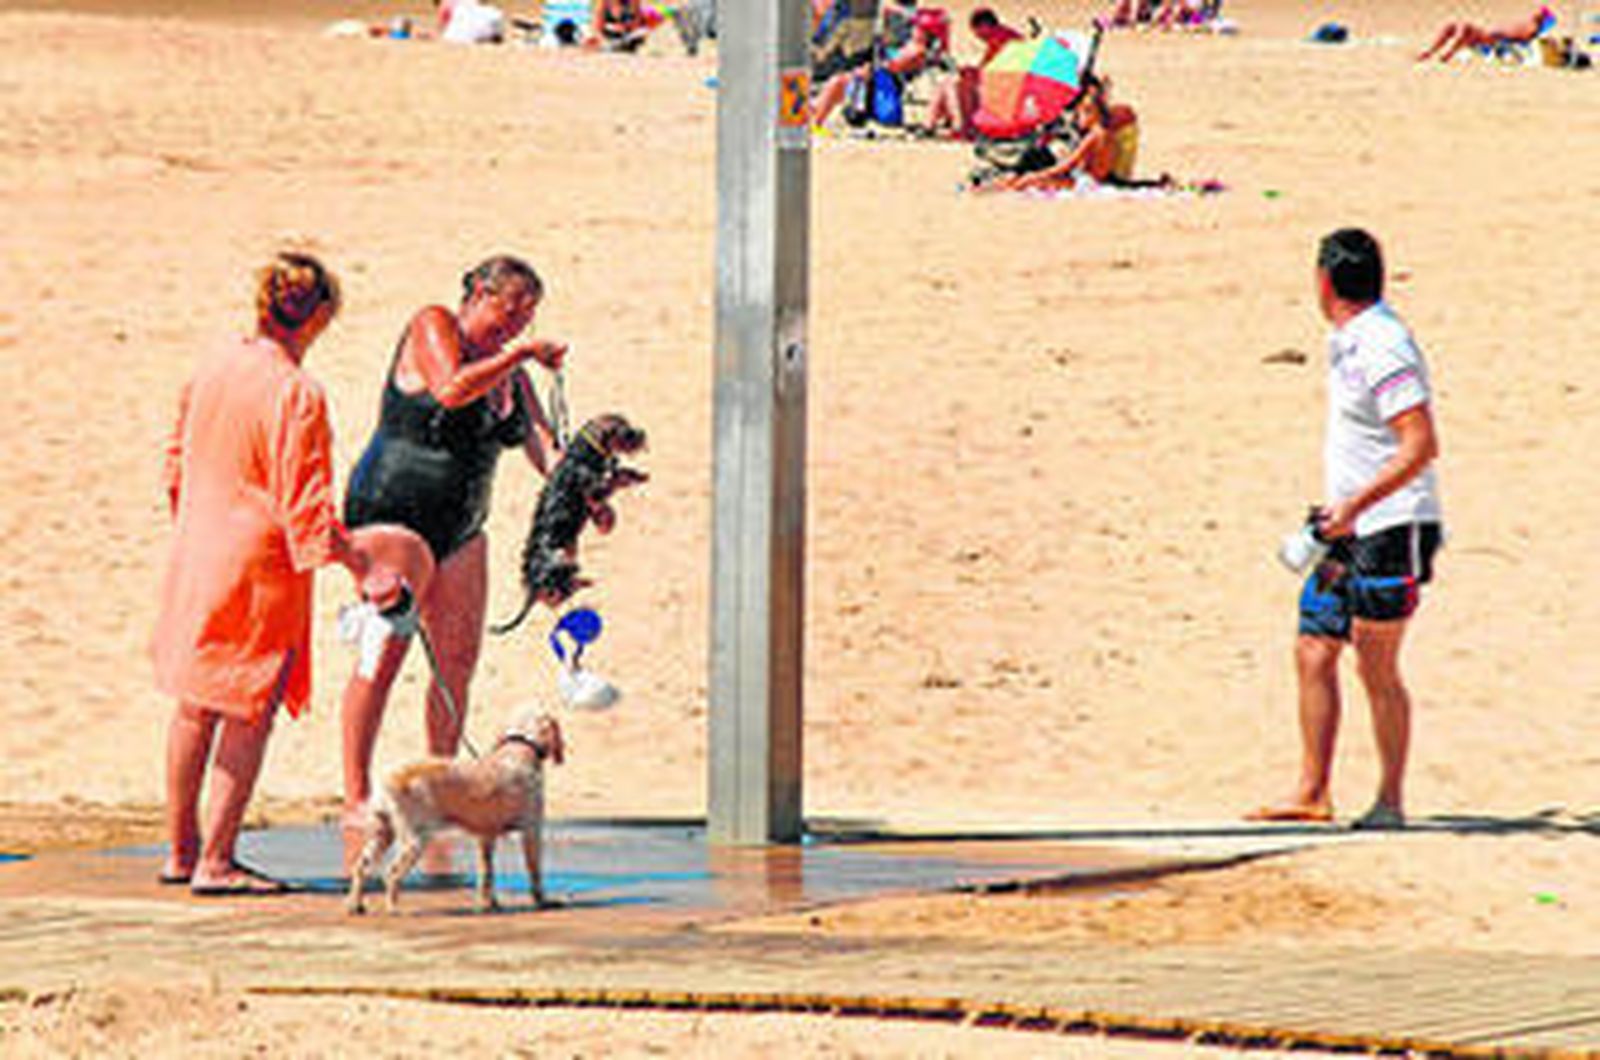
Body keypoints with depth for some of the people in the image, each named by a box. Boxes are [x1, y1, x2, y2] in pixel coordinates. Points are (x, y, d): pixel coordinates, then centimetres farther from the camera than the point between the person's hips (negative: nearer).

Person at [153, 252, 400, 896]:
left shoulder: (212, 370, 3)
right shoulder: (296, 394, -19)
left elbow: (177, 462, 15)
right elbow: (305, 506, -20)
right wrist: (364, 569, -15)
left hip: (195, 553, 7)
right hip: (258, 568, -7)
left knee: (196, 708, 17)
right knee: (249, 715, 0)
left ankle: (181, 852, 24)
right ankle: (216, 862, -2)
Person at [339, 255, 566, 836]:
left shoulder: (507, 366, 14)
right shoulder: (433, 327, -7)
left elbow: (539, 440, 9)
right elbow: (452, 389, -25)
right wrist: (523, 353, -24)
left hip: (460, 526, 8)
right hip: (394, 513, -8)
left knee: (459, 659, 5)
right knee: (386, 650, -13)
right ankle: (356, 798, -13)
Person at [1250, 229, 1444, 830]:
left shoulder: (1382, 350, -18)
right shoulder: (1348, 342, 12)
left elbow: (1421, 446, -25)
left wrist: (1355, 504, -28)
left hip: (1392, 530, -9)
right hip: (1349, 531, 9)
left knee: (1376, 667, -5)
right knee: (1313, 652, 7)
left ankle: (1391, 802, 3)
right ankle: (1312, 795, 11)